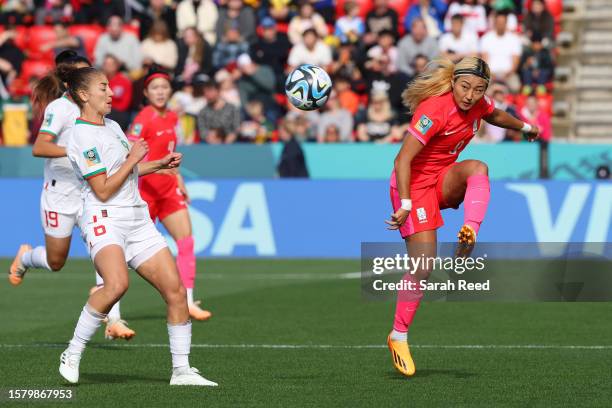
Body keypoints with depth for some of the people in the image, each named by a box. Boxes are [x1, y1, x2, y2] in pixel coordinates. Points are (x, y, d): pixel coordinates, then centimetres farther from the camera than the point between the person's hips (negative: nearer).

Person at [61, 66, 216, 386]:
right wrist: (133, 158, -8)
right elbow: (103, 190, -16)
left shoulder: (112, 126, 18)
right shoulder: (83, 136, -11)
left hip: (137, 219, 9)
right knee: (117, 284, -35)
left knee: (176, 290, -1)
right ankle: (72, 355, -19)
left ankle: (181, 371, 8)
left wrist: (160, 164, 24)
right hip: (105, 219, -9)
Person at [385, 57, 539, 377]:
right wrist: (405, 204, -34)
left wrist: (524, 127, 40)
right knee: (423, 266, -11)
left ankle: (469, 233, -39)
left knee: (478, 168, -28)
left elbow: (495, 116, 23)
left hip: (444, 180, 6)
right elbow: (403, 160, -28)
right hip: (414, 183, -6)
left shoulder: (477, 105, -3)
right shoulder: (434, 110, -26)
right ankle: (398, 336, 4)